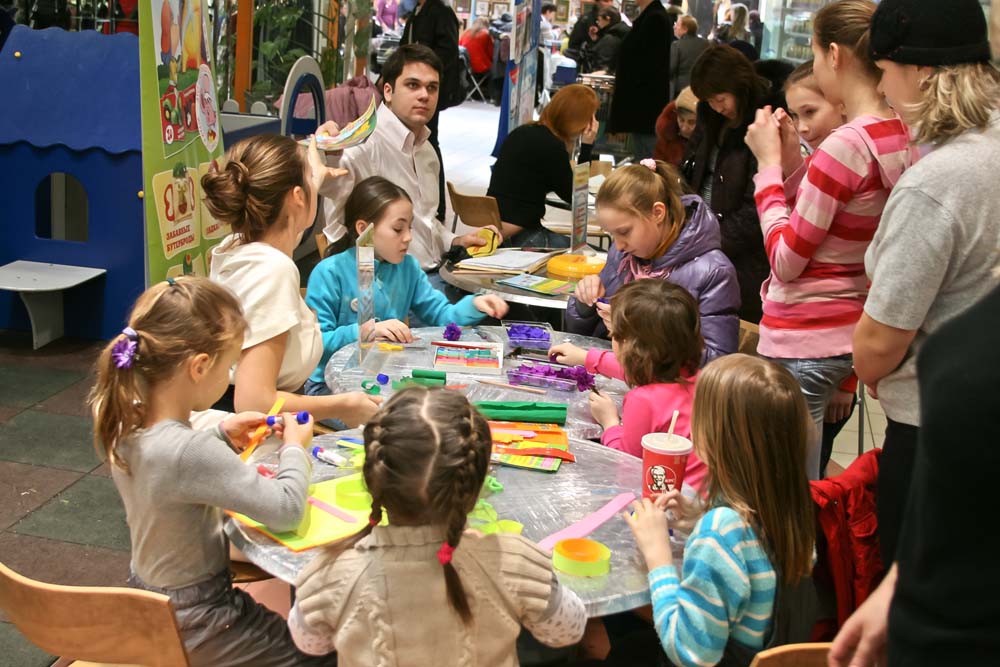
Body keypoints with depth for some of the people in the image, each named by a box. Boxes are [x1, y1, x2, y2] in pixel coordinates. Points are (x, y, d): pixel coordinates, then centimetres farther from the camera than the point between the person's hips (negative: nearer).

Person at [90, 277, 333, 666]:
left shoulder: (122, 422, -10)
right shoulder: (192, 452, -36)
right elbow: (287, 510, -29)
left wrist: (221, 436, 0)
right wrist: (294, 447, -11)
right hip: (192, 629, -8)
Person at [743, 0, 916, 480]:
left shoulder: (845, 145, -21)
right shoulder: (903, 137, 4)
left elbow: (786, 259, -16)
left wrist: (769, 162, -9)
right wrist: (793, 162, 5)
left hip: (803, 343, -9)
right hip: (852, 331, 9)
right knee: (810, 488, 21)